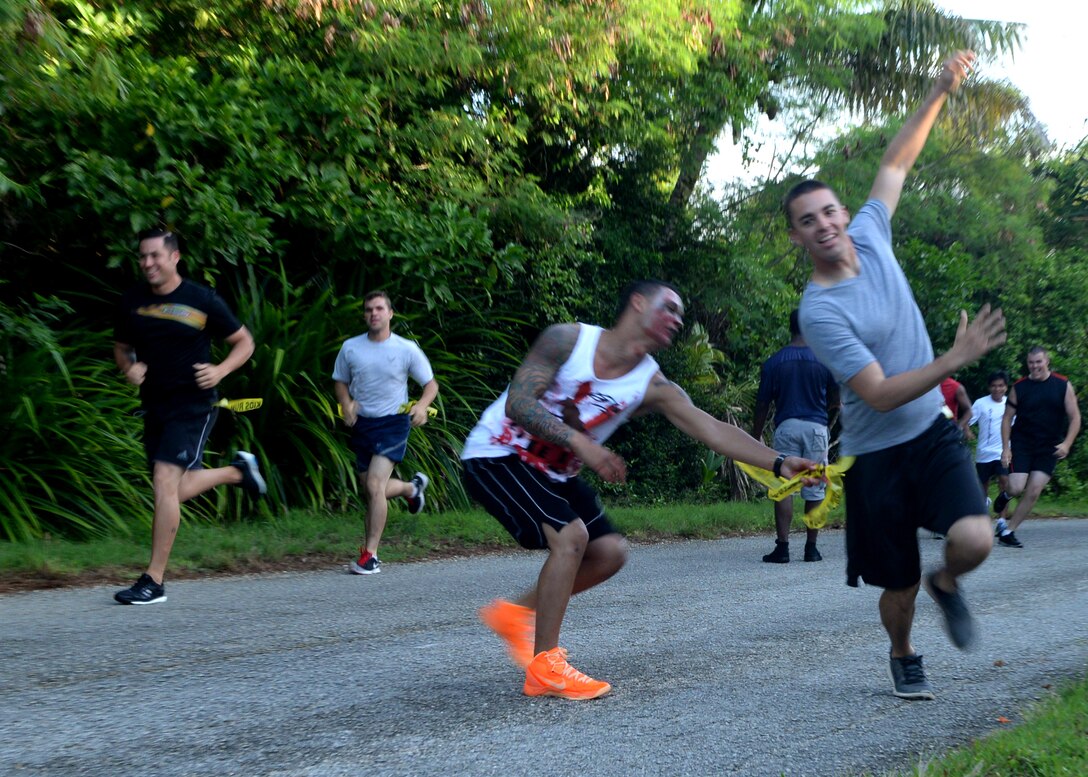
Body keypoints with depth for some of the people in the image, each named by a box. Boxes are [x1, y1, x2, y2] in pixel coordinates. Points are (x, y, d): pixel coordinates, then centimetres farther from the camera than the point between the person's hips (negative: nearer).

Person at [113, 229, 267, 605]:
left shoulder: (202, 300, -8)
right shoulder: (132, 302, 4)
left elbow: (244, 342, 1)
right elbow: (121, 348, 19)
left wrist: (220, 370, -17)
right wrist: (129, 367, -4)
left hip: (193, 405, -6)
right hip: (154, 405, 6)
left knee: (165, 481, -18)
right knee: (175, 492, 13)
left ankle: (153, 581, -12)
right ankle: (238, 470, 41)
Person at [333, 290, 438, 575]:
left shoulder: (407, 349, -7)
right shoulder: (350, 348, 1)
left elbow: (431, 384, 0)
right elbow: (340, 382, 14)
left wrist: (421, 406, -22)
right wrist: (346, 403, -7)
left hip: (393, 423, -4)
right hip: (362, 423, 5)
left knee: (374, 485, -19)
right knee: (374, 490, 12)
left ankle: (370, 555, -11)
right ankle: (413, 487, 46)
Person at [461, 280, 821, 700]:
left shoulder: (652, 385, -7)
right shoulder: (568, 339, -19)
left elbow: (712, 429, -15)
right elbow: (517, 403, -25)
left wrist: (778, 462, -26)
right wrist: (579, 442, -36)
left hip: (551, 472, 7)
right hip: (496, 455, -7)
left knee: (609, 552, 1)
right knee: (571, 535, -25)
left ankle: (515, 613, 17)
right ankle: (544, 667, -15)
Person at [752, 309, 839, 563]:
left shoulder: (774, 363, 0)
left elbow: (762, 405, 1)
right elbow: (836, 399, 8)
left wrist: (755, 439, 7)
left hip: (786, 427, 0)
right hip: (816, 427, 0)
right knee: (814, 491, 6)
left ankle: (782, 548, -5)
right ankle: (811, 548, 9)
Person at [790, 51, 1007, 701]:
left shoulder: (870, 235, -2)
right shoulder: (820, 312, -19)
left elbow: (896, 164, 12)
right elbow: (879, 395, -22)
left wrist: (940, 92, 5)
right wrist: (955, 359, -27)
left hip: (934, 430, 4)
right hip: (877, 453, -4)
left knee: (974, 539, -20)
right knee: (899, 583, 4)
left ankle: (947, 584, 18)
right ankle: (904, 657, 38)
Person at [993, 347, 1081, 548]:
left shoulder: (1063, 385, -1)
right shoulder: (1019, 387, -1)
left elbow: (1075, 418, 0)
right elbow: (1007, 418, 3)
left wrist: (1066, 444, -14)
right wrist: (1006, 448, -6)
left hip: (1049, 448, 1)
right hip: (1021, 444, -1)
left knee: (1033, 492, -7)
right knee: (1017, 489, -12)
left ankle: (1008, 531, 2)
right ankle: (1006, 495, 26)